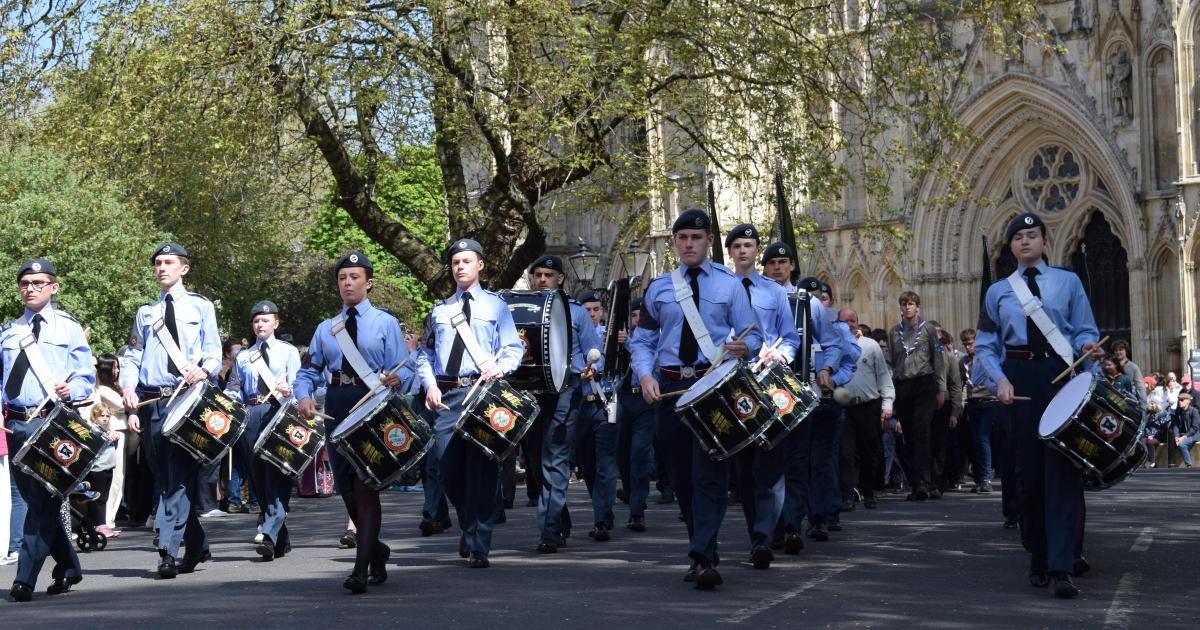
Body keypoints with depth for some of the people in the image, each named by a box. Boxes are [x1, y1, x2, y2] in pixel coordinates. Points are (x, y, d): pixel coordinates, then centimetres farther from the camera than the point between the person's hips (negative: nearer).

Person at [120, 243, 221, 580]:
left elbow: (214, 353, 3)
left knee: (178, 476, -12)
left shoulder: (200, 307, 9)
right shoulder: (145, 313, 18)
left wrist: (202, 370, -19)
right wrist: (129, 390, -3)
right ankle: (196, 546, 16)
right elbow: (131, 357, 15)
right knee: (166, 479, 5)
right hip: (152, 402, 4)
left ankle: (168, 551, -15)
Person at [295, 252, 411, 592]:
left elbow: (403, 368, -1)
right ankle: (375, 550, 29)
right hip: (336, 407, 5)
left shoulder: (385, 323, 7)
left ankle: (362, 569, -15)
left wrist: (395, 378, -25)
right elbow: (310, 369, 15)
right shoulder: (325, 329, 18)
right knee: (345, 487, 7)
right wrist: (304, 395, -7)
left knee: (365, 485, -13)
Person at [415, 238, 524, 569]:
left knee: (481, 470, -7)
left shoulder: (495, 306, 10)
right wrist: (430, 384, 0)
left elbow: (514, 347, 2)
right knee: (448, 470, 2)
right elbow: (425, 353, 18)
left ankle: (478, 547, -4)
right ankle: (468, 527, 28)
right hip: (445, 395, 3)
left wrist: (500, 366, -18)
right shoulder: (440, 310, 19)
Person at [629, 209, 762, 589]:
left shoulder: (729, 285, 6)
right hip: (669, 386, 3)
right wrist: (645, 375, -8)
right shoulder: (658, 289, 12)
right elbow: (642, 340, 11)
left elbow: (752, 335, 2)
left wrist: (743, 348, -22)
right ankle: (703, 553, 20)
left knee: (709, 473, -13)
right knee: (681, 475, 7)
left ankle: (703, 559, -18)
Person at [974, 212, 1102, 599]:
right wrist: (999, 379, -7)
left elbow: (1084, 330, 8)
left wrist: (1088, 347, -15)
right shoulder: (998, 291, 12)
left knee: (1061, 467, -10)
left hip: (1061, 375, -1)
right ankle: (1038, 558, 15)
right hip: (1020, 379, 2)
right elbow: (985, 345, 10)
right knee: (1029, 469, 3)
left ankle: (1061, 568, -14)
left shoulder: (1068, 282, 10)